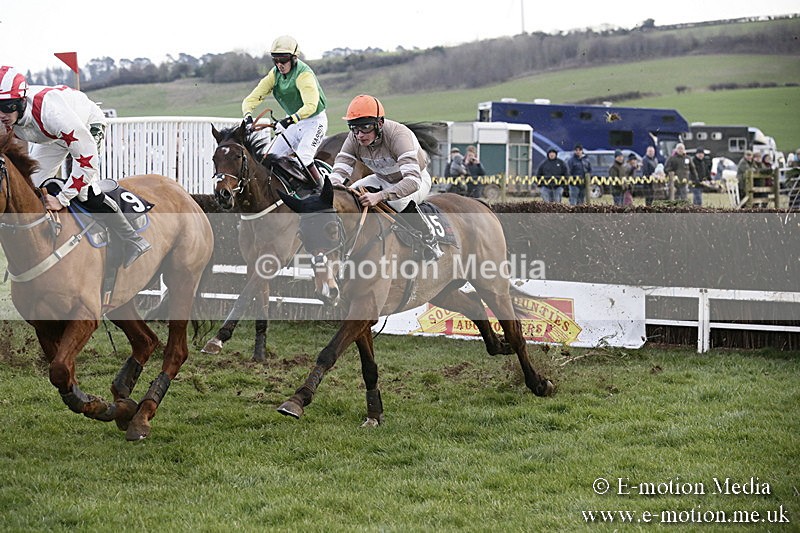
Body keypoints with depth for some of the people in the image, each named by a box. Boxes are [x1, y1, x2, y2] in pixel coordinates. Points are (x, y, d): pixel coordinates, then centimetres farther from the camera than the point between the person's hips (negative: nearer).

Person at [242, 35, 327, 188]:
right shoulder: (275, 74, -6)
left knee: (303, 158, -25)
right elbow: (251, 98, -11)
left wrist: (290, 120, -53)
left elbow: (311, 106, -40)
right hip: (293, 122, 7)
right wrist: (248, 117, -31)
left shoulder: (304, 75, -26)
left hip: (314, 121, -7)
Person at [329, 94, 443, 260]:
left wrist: (379, 196, -60)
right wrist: (334, 185, -47)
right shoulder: (354, 139, -20)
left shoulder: (399, 134, -38)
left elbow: (413, 180, -48)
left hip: (418, 178, -6)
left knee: (400, 201, -36)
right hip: (383, 179, 6)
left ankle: (431, 244, -16)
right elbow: (339, 170, -21)